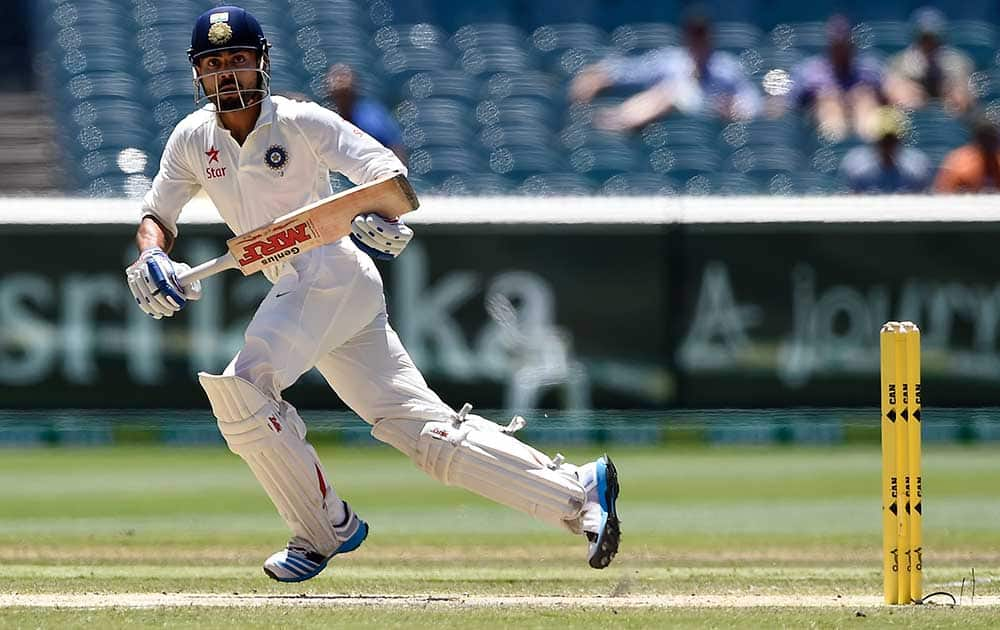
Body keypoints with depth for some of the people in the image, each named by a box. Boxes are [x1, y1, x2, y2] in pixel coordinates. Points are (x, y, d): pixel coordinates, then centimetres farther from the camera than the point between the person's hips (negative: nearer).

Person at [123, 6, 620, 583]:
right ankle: (578, 493, -2)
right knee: (426, 428, -1)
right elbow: (157, 215, 16)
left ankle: (325, 528, -11)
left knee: (239, 383, -24)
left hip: (332, 271, -6)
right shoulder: (194, 139, 11)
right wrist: (152, 257, -7)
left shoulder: (302, 122, -5)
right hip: (298, 292, 6)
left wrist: (384, 216, -33)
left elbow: (387, 171, -12)